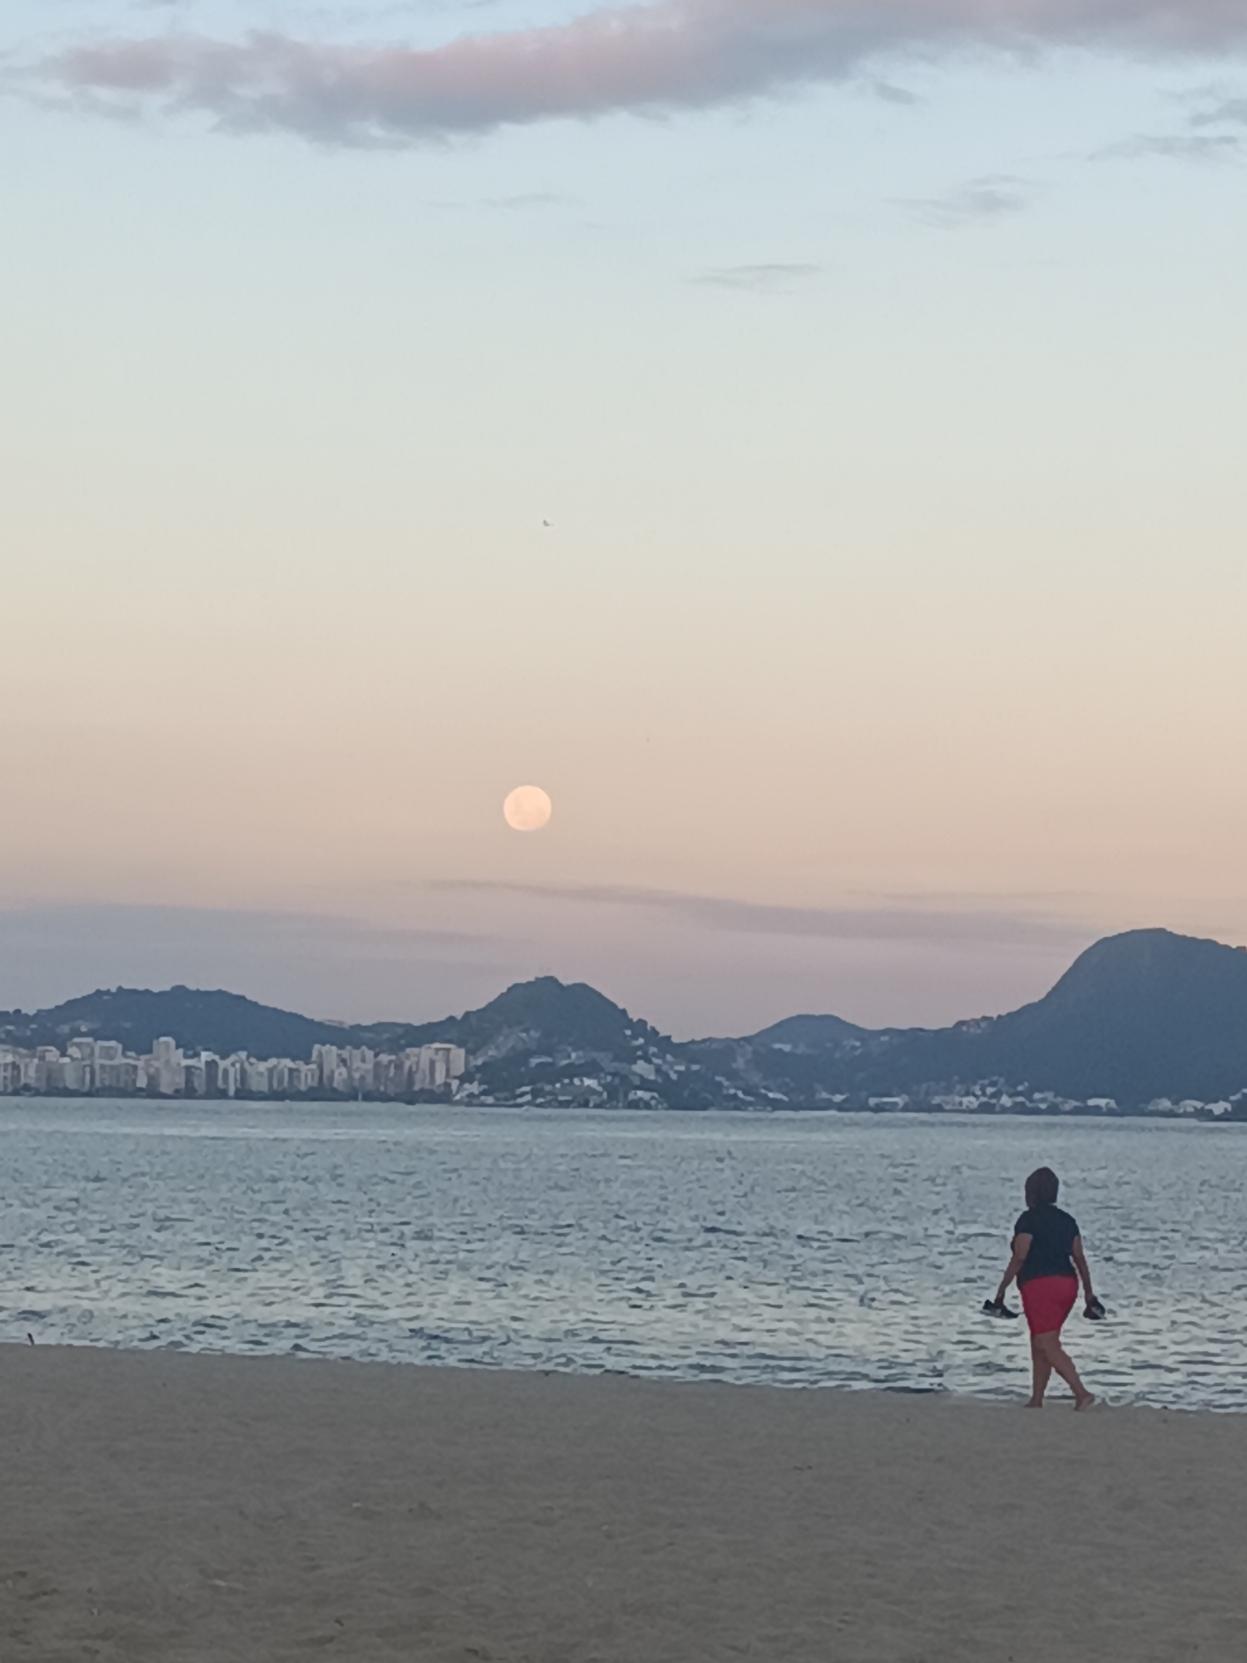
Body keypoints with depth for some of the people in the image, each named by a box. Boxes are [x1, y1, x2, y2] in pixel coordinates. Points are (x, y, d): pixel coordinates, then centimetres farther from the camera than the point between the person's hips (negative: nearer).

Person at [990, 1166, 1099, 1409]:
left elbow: (1019, 1257, -13)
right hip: (1067, 1283, 8)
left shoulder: (1029, 1219, -7)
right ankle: (1036, 1401, 17)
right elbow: (1079, 1259, 12)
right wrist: (1089, 1294, 16)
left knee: (1048, 1344, -11)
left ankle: (1082, 1393, -24)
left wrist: (1002, 1289, -9)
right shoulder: (1066, 1220, 13)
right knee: (1039, 1344, 16)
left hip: (1040, 1284, -8)